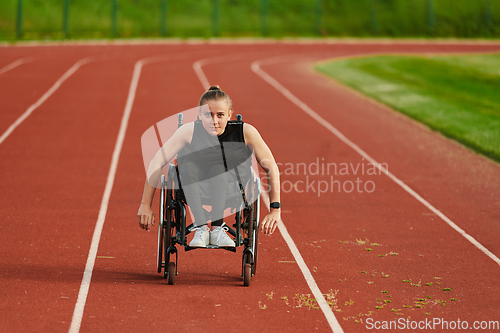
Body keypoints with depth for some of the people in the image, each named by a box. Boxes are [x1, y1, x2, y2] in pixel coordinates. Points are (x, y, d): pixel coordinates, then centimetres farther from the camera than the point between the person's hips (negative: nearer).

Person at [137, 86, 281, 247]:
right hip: (195, 193, 1)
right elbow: (157, 163, -14)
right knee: (186, 160, -28)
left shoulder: (246, 132, -17)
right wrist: (145, 205, -15)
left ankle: (217, 228, -33)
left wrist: (275, 210, -16)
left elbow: (271, 169, -11)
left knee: (219, 166, -30)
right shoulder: (190, 131, -16)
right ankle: (200, 229, -35)